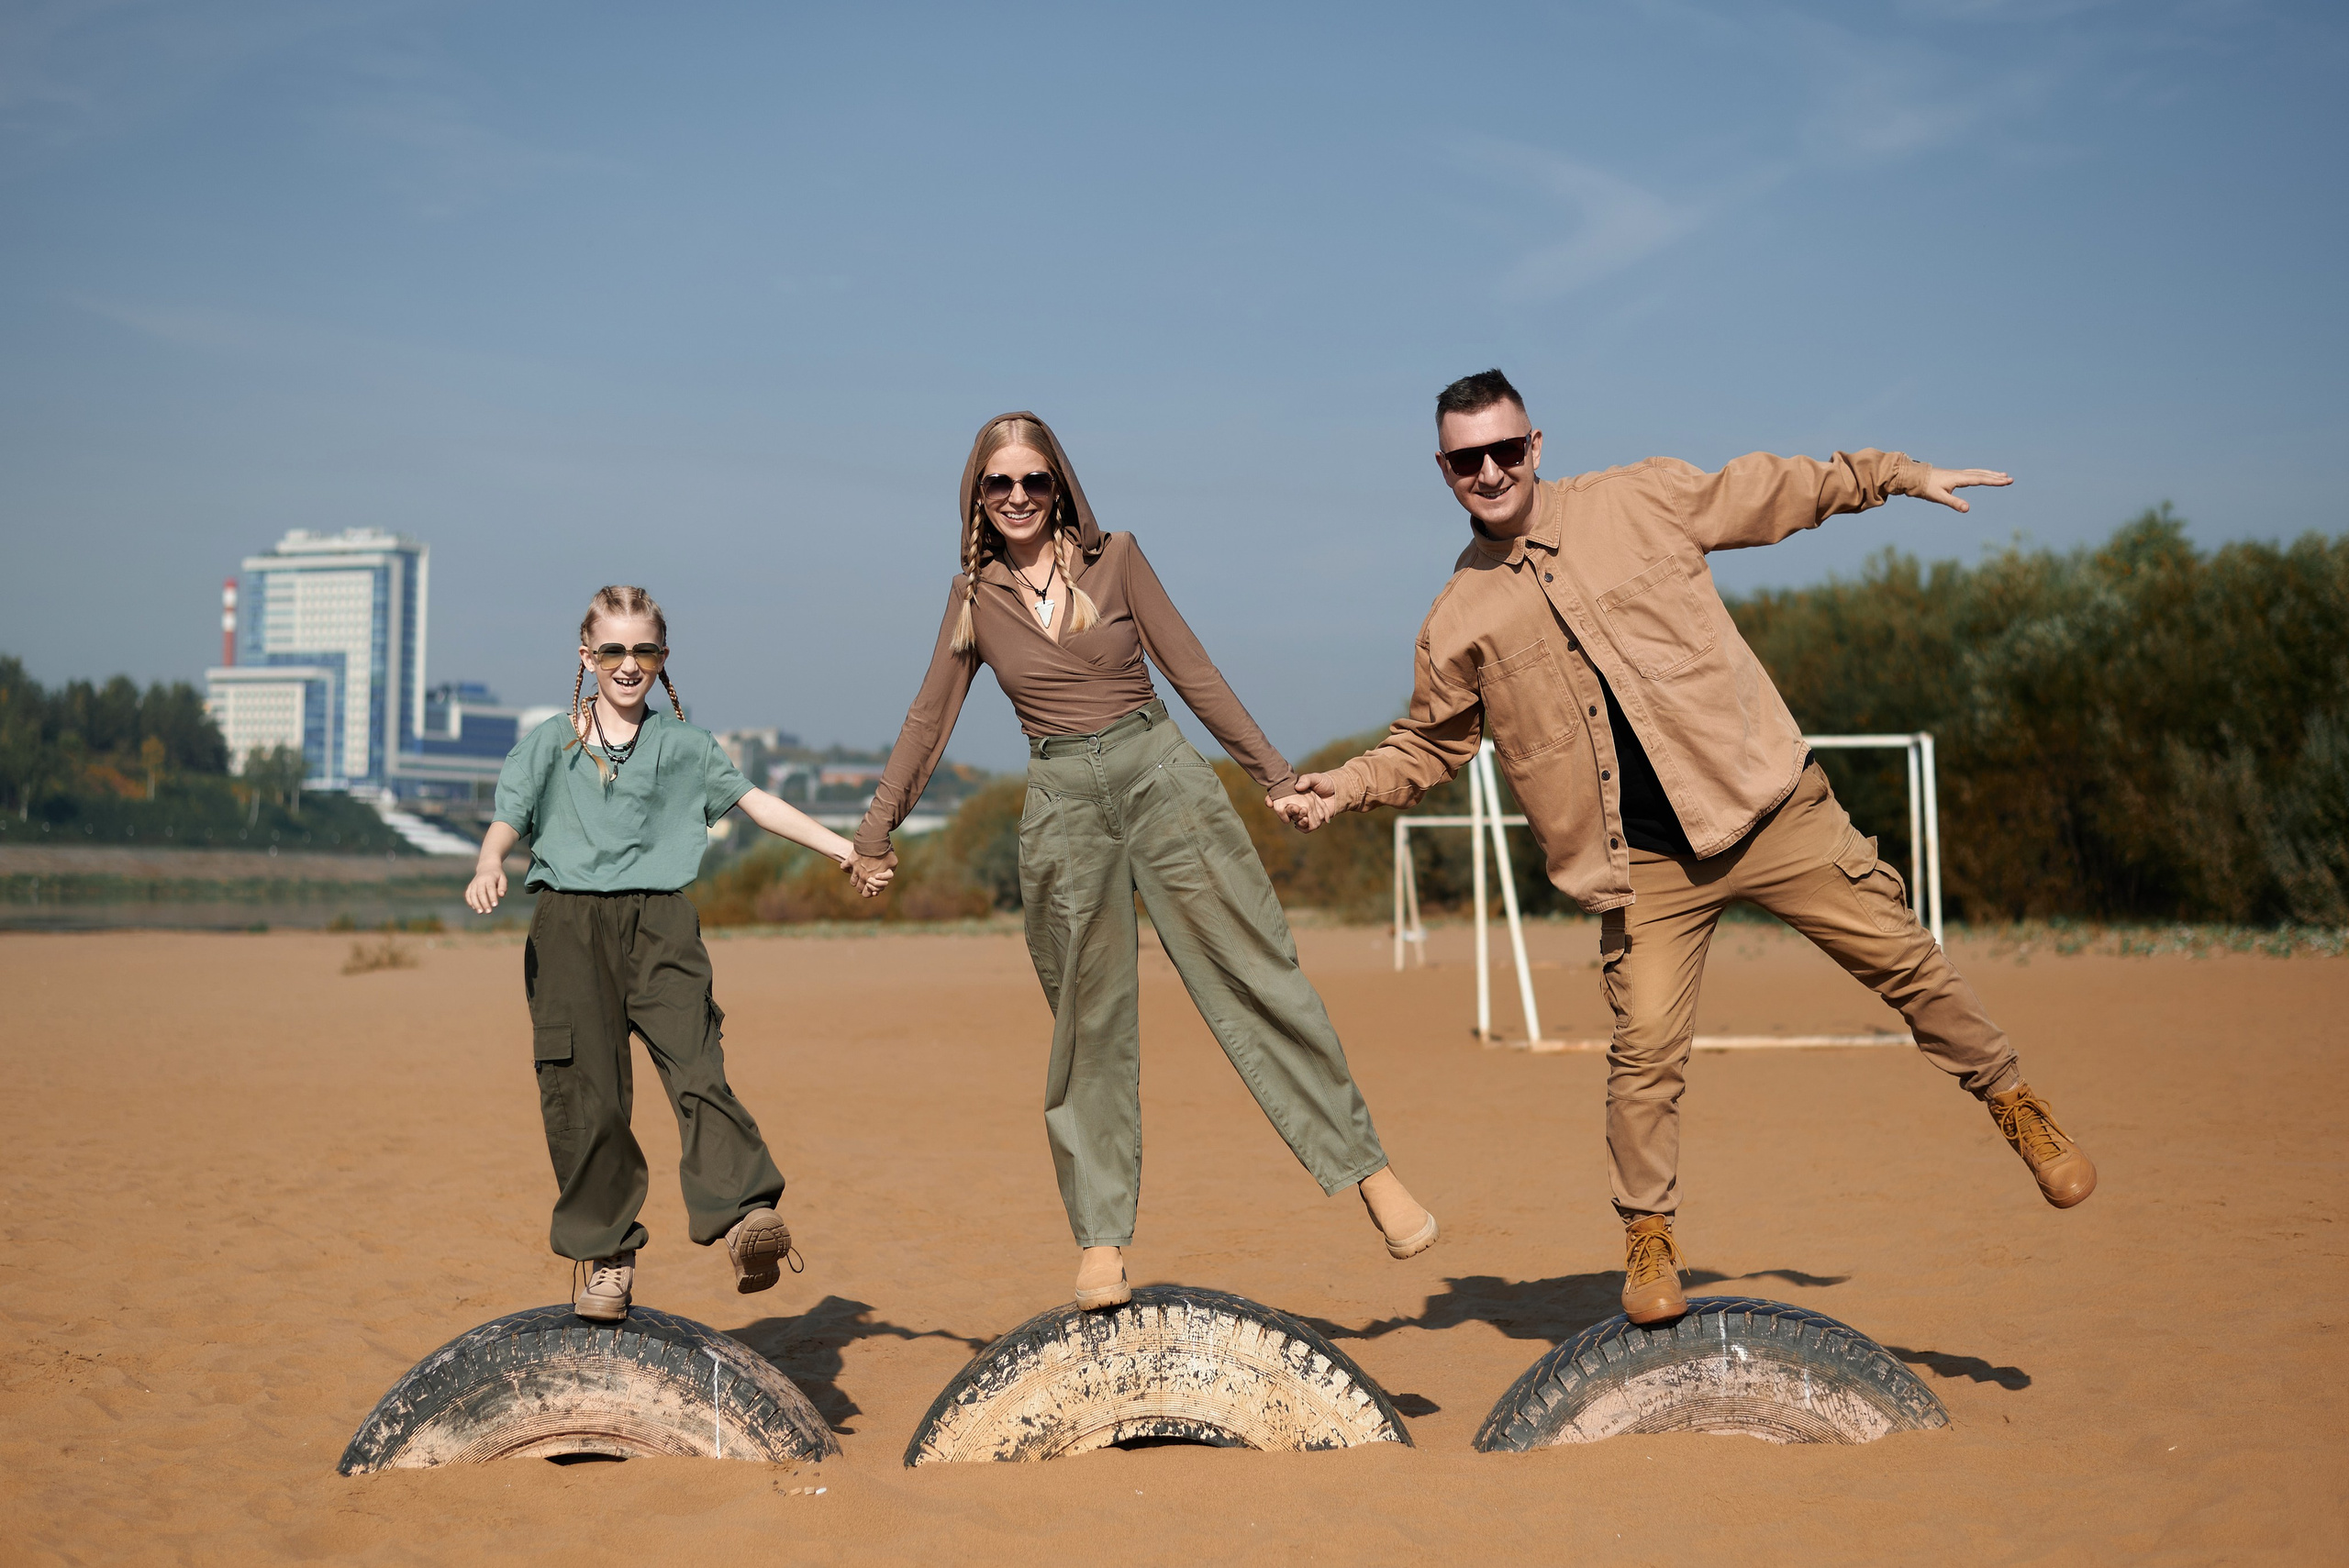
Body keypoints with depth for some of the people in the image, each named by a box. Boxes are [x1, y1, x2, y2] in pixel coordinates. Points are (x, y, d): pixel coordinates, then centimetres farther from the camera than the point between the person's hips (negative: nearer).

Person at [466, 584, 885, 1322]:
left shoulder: (684, 745, 16)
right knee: (584, 1095, -4)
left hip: (661, 923, 0)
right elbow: (510, 818, 4)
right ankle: (604, 1253, 6)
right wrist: (488, 866, -19)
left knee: (697, 1067, -18)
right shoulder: (549, 744, 13)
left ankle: (745, 1217, -27)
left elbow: (753, 800, 14)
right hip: (570, 923, 0)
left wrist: (840, 846, 5)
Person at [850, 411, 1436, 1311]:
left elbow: (1192, 672, 6)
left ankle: (1366, 1169, 2)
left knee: (1257, 975, -5)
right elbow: (929, 721, 16)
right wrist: (876, 832, 21)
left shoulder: (1114, 559, 3)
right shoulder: (974, 597, 8)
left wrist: (1275, 773, 7)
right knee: (1089, 1025, 3)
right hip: (1062, 800, 1)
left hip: (1160, 773, -1)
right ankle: (1101, 1241, 10)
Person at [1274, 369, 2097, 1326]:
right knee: (1645, 1048, -9)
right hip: (1646, 865, 0)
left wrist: (1899, 476, 20)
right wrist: (1347, 785, -2)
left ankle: (2014, 1104, 28)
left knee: (1904, 962, 4)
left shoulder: (1641, 500, 2)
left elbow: (1773, 492, 16)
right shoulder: (1458, 620, 3)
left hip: (1769, 806, 0)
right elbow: (1429, 745, 15)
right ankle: (1647, 1238, 11)